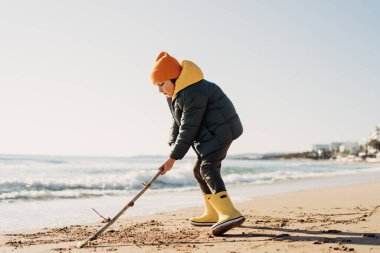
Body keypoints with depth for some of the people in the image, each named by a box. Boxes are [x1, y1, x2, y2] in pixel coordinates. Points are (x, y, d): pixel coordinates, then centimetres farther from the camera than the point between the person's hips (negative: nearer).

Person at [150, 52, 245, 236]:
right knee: (199, 170, 15)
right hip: (208, 132, 11)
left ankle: (229, 213, -39)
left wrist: (172, 158, -23)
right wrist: (173, 143, -4)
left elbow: (189, 128, -26)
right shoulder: (175, 93, 10)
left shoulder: (193, 93, -25)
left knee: (208, 167, -25)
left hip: (219, 129, -11)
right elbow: (178, 122, 14)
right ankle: (213, 214, 25)